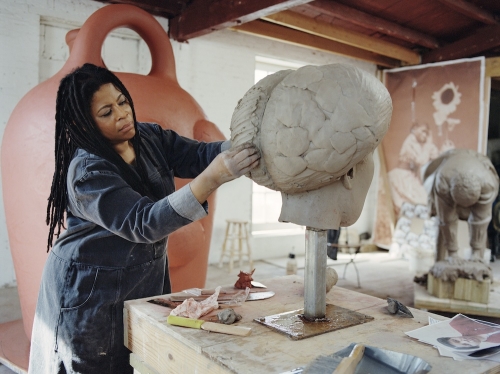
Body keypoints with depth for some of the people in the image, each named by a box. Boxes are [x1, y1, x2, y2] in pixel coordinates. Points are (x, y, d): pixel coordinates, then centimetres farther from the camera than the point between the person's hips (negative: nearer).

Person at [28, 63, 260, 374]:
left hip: (147, 282, 6)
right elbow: (143, 223, -32)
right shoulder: (87, 171, -22)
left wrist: (245, 145, -30)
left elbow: (200, 154, -9)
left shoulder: (151, 138, 0)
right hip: (92, 294, -6)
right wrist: (213, 178, -42)